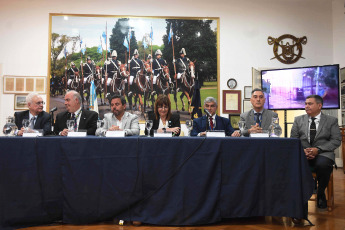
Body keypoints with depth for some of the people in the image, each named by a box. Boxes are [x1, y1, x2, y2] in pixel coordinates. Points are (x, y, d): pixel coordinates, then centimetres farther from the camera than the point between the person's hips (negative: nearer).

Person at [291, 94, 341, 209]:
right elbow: (293, 139, 11)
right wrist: (302, 150, -10)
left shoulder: (332, 121, 10)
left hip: (323, 153, -2)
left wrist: (318, 149, -14)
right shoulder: (298, 120, 17)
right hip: (302, 153, 2)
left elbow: (336, 140, 1)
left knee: (322, 165, -37)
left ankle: (320, 194, -7)